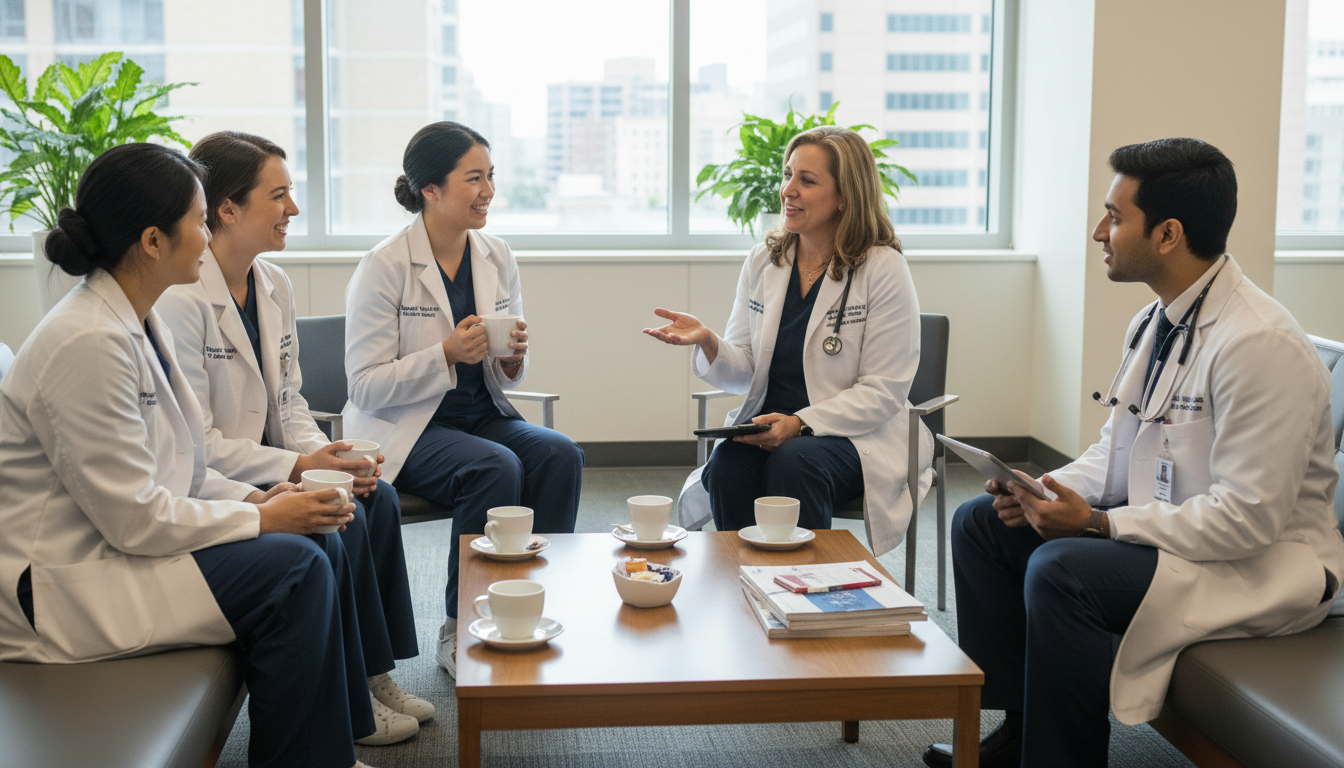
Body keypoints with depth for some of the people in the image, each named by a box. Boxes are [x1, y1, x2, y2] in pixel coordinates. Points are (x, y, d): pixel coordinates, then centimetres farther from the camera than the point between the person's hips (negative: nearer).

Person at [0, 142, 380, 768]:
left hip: (122, 539, 10)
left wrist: (253, 497, -2)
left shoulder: (141, 325, 7)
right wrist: (262, 518, -14)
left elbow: (177, 469, 14)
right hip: (59, 584, -10)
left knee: (320, 543, 1)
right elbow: (135, 519, -23)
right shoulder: (89, 343, -24)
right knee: (292, 569, -18)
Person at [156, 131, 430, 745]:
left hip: (261, 467, 8)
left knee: (378, 498, -9)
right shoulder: (178, 299, -22)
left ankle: (375, 674, 2)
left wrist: (323, 450, -7)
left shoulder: (272, 285, 6)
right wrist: (297, 468, -23)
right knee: (341, 521, -21)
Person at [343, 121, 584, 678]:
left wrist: (513, 359, -10)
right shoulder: (384, 267, -11)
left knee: (561, 454, -24)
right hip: (403, 427, -5)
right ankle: (460, 631, -14)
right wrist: (447, 355, -24)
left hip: (481, 415, 5)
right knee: (495, 467, -32)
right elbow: (366, 387, -13)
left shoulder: (497, 258, 7)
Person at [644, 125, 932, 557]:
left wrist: (800, 423, -22)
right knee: (728, 465, -28)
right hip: (767, 424, 4)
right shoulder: (763, 261, 8)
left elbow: (883, 392, -9)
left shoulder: (883, 269, -7)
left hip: (857, 433, -4)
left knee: (793, 462, -34)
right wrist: (709, 343, -15)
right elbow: (744, 372, 8)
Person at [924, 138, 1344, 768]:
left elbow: (1248, 516, -27)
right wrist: (1046, 487, -5)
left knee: (1060, 569, -30)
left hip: (1262, 563, -10)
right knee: (980, 520, 4)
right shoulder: (1155, 323, 5)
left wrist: (1098, 522, -24)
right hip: (1155, 526, 10)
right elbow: (1117, 449, 16)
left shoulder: (1260, 343, -25)